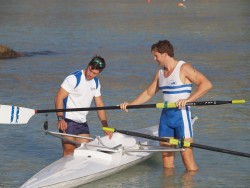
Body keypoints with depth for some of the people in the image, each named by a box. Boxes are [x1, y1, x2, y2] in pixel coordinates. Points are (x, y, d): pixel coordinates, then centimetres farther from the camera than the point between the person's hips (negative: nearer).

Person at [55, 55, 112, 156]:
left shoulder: (96, 82, 11)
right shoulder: (74, 78, -12)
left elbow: (100, 105, 16)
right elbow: (59, 98, -17)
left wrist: (106, 127, 9)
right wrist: (60, 119, -28)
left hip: (82, 122, 7)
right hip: (68, 121, -7)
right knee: (69, 152, -10)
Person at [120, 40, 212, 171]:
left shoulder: (184, 68, -8)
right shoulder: (160, 72, 15)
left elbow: (206, 84, -16)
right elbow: (148, 93, 26)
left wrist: (188, 99, -24)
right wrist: (130, 105, 18)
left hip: (181, 114, -7)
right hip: (166, 115, 7)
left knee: (187, 155, -10)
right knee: (166, 155, 6)